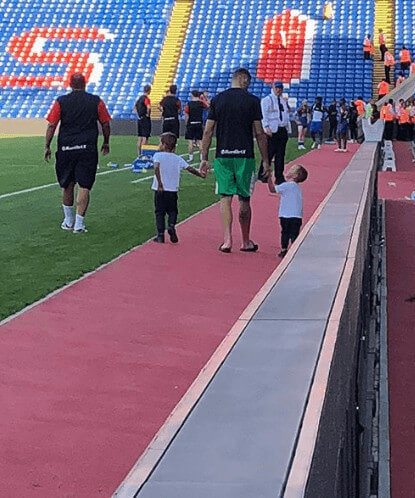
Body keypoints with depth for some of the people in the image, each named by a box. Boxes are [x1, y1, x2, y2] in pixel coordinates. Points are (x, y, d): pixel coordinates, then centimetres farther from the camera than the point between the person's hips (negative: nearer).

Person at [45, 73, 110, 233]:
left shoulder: (61, 101, 1)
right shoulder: (96, 101, 2)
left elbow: (51, 125, -2)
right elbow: (105, 125, 6)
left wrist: (47, 146, 4)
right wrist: (106, 142, 20)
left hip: (66, 149, 1)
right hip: (88, 148, -1)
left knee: (68, 185, 15)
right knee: (84, 186, 0)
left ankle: (68, 221, 26)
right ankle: (79, 224, -4)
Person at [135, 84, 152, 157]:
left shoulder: (140, 98, 12)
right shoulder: (146, 98, -14)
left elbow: (135, 106, 25)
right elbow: (148, 107, -31)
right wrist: (148, 114, -16)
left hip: (139, 119, 8)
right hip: (145, 119, -8)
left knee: (140, 137, 12)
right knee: (145, 137, -6)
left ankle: (139, 153, 15)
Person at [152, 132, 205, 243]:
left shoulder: (158, 155, -1)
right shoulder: (178, 158, 8)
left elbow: (156, 168, -19)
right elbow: (190, 168, 7)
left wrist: (159, 183, -22)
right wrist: (200, 174, 23)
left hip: (160, 190, -2)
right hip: (173, 190, 2)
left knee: (159, 212, 6)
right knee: (172, 211, 16)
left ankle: (160, 235, 1)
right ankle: (171, 226, -11)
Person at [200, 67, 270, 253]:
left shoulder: (217, 99, 5)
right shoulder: (252, 101, -1)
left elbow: (208, 131, 3)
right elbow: (259, 134, -2)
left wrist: (204, 158, 8)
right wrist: (265, 161, 4)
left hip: (222, 156, 2)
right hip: (244, 157, -1)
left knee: (226, 198, 4)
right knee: (244, 200, 8)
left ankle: (227, 240, -6)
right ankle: (246, 242, 18)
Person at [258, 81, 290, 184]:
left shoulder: (284, 101, 21)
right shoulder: (267, 99, 0)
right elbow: (264, 115, -9)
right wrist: (266, 127, -19)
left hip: (283, 130, 6)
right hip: (272, 131, -6)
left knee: (281, 154, 4)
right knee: (269, 153, -7)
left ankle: (279, 177, 7)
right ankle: (262, 175, 4)